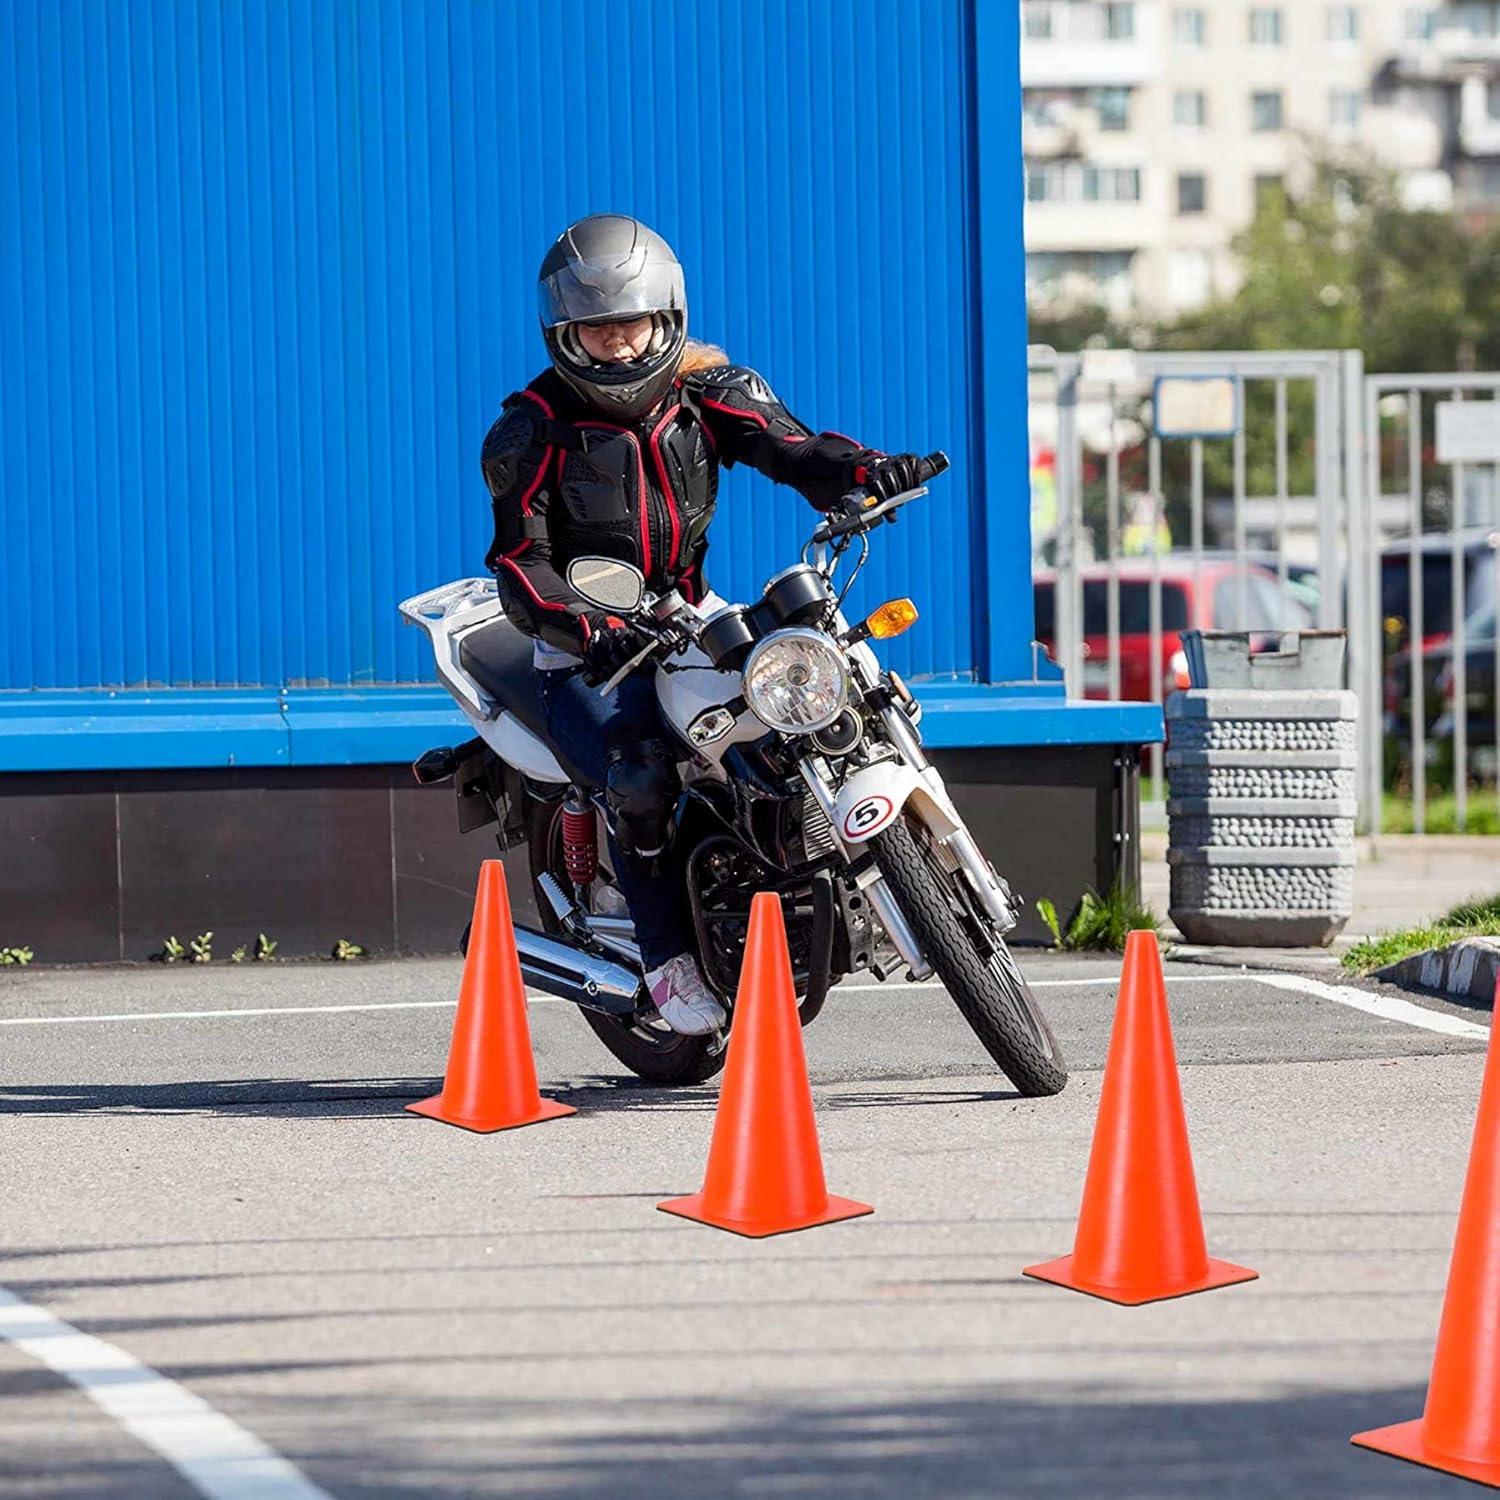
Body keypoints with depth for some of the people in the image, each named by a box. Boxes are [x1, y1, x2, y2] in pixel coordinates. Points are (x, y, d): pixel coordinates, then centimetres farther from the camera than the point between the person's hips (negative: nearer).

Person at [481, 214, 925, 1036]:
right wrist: (586, 630, -34)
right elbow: (519, 559, -15)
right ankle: (667, 956, -13)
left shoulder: (707, 388, 1)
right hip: (587, 650, -4)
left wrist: (865, 470, -36)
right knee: (639, 781, -31)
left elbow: (789, 446, -13)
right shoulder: (530, 430, -8)